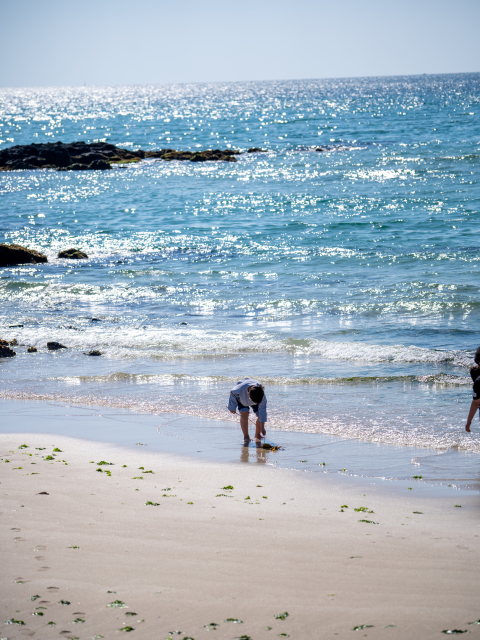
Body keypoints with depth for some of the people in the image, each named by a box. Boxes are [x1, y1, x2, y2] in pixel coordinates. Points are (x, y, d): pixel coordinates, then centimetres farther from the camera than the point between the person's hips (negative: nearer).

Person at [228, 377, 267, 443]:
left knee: (261, 415, -11)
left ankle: (257, 435, 11)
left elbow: (262, 410, -33)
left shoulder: (261, 394, -40)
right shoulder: (240, 390, -45)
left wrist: (262, 428, -31)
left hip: (255, 397, 2)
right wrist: (232, 408, -8)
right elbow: (232, 393, -19)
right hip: (241, 398, -2)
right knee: (244, 413, -24)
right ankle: (246, 437, -16)